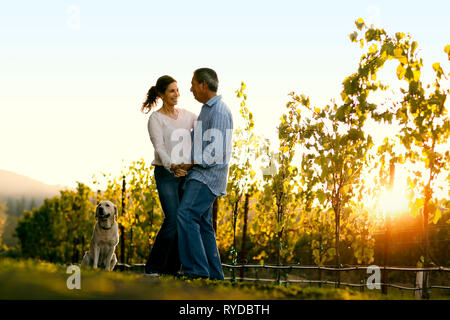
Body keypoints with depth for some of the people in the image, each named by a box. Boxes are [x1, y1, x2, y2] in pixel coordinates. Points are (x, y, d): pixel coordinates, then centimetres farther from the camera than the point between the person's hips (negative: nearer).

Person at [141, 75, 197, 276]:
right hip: (165, 174, -5)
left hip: (187, 174, 5)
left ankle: (172, 268, 8)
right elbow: (159, 148, -15)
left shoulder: (186, 115, 12)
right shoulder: (155, 119, -4)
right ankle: (153, 268, -5)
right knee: (172, 220, -16)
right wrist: (171, 166, -31)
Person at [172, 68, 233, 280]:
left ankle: (197, 269, -23)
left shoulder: (219, 112, -14)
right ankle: (214, 275, 10)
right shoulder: (206, 109, 18)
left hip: (209, 175, -10)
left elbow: (217, 153, -20)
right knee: (202, 224, 8)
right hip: (198, 175, 10)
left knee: (186, 215, -21)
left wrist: (191, 164, -16)